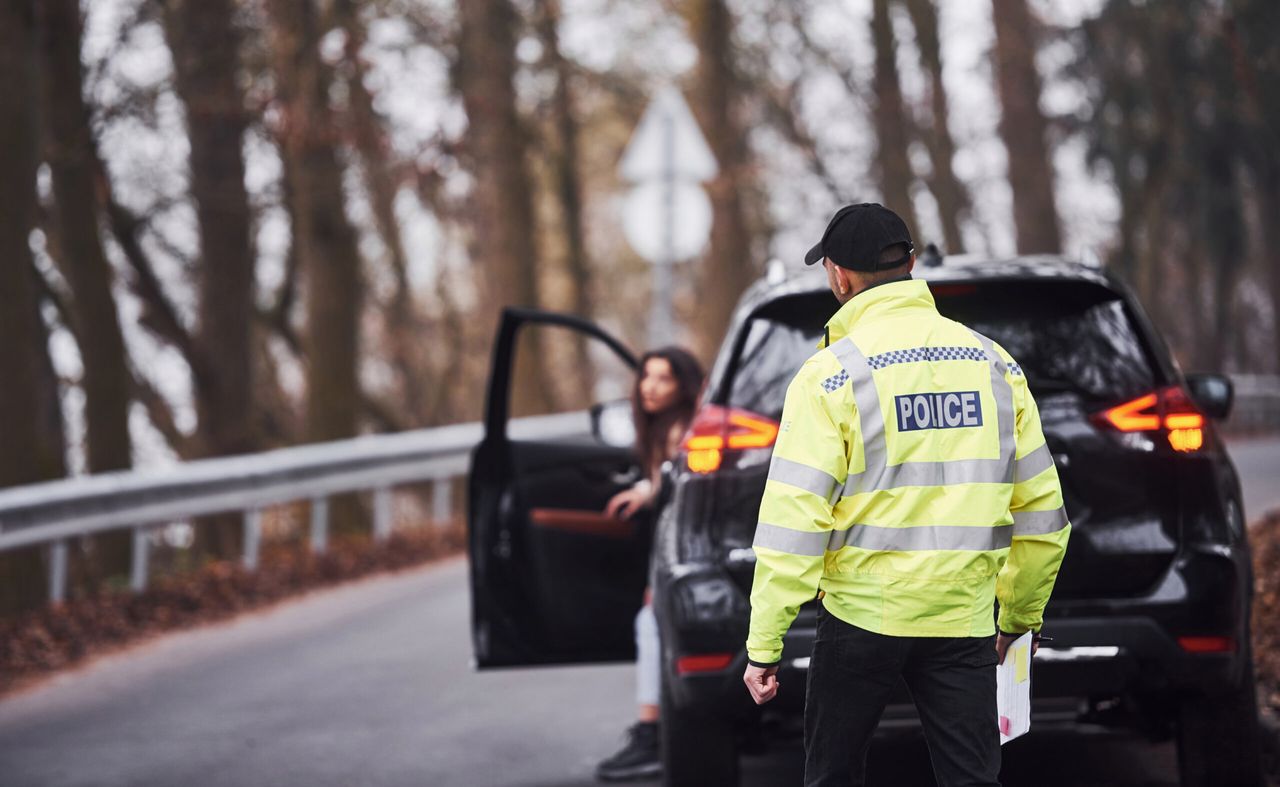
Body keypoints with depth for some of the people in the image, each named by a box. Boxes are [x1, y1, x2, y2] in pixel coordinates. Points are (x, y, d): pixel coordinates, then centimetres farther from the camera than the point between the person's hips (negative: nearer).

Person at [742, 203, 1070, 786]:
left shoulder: (832, 374, -8)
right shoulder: (995, 365, 6)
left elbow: (793, 521, -13)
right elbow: (1041, 511, 10)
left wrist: (763, 646, -9)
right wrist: (1020, 616, 22)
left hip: (862, 615, -3)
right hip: (963, 624, 3)